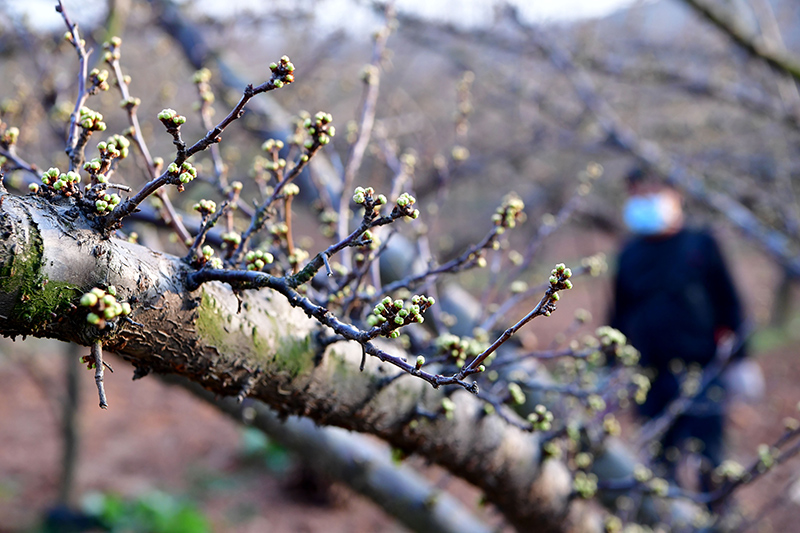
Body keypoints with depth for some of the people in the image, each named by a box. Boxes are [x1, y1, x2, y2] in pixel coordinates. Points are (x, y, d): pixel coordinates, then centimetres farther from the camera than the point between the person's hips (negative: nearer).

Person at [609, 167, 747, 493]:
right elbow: (619, 316, 17)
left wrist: (738, 362, 0)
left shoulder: (700, 246, 2)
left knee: (705, 458, -6)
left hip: (701, 372, -3)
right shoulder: (630, 255, 11)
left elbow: (729, 304, 4)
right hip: (652, 377, 3)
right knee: (662, 460, 8)